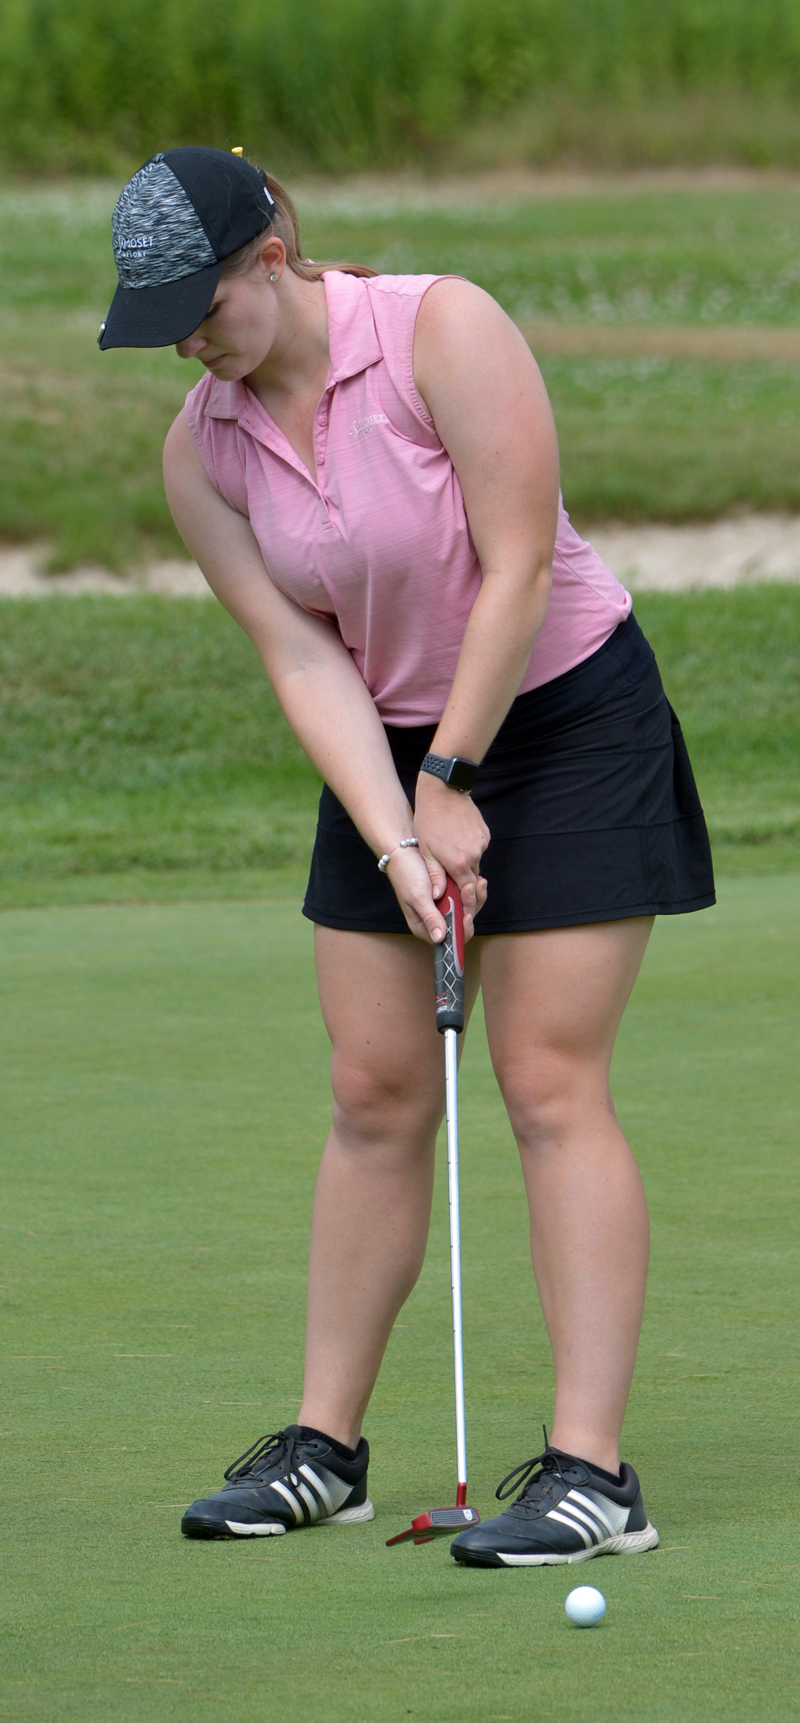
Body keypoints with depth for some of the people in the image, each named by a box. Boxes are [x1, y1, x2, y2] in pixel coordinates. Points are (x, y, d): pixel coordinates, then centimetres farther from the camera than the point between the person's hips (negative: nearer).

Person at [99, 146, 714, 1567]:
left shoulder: (445, 332, -22)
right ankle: (324, 1446, 13)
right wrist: (397, 839, -20)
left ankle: (590, 1469, -12)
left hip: (563, 717, -5)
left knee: (552, 1088, -11)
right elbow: (302, 658, -9)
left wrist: (452, 785, -17)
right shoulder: (201, 451, -6)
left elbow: (520, 571, -21)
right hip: (390, 751, 5)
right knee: (373, 1093, 4)